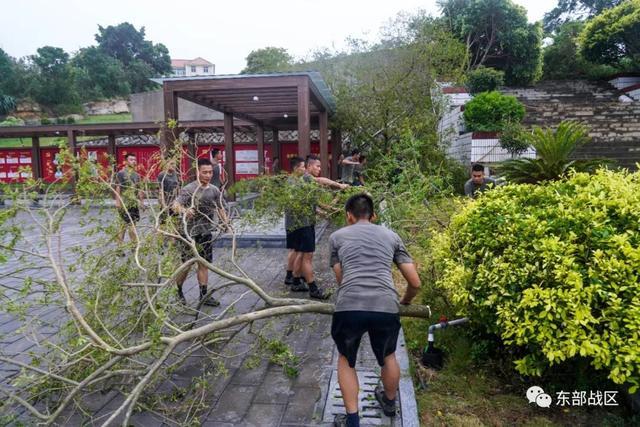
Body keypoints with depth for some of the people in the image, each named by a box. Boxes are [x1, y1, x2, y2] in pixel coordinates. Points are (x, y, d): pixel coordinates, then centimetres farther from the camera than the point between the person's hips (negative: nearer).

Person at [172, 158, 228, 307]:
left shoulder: (214, 190, 4)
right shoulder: (189, 189, -13)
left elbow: (219, 208, 18)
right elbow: (175, 204, -26)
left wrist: (226, 223, 6)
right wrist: (184, 210, -48)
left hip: (206, 233, 5)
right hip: (189, 232, -5)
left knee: (204, 264, 9)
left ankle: (204, 296, 17)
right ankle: (177, 291, 25)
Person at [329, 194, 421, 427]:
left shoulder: (337, 236, 21)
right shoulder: (392, 236, 23)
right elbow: (415, 283, 23)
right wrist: (404, 302, 43)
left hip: (348, 308, -2)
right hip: (386, 308, 2)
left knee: (346, 360, 29)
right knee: (388, 356, 34)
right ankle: (389, 402, 57)